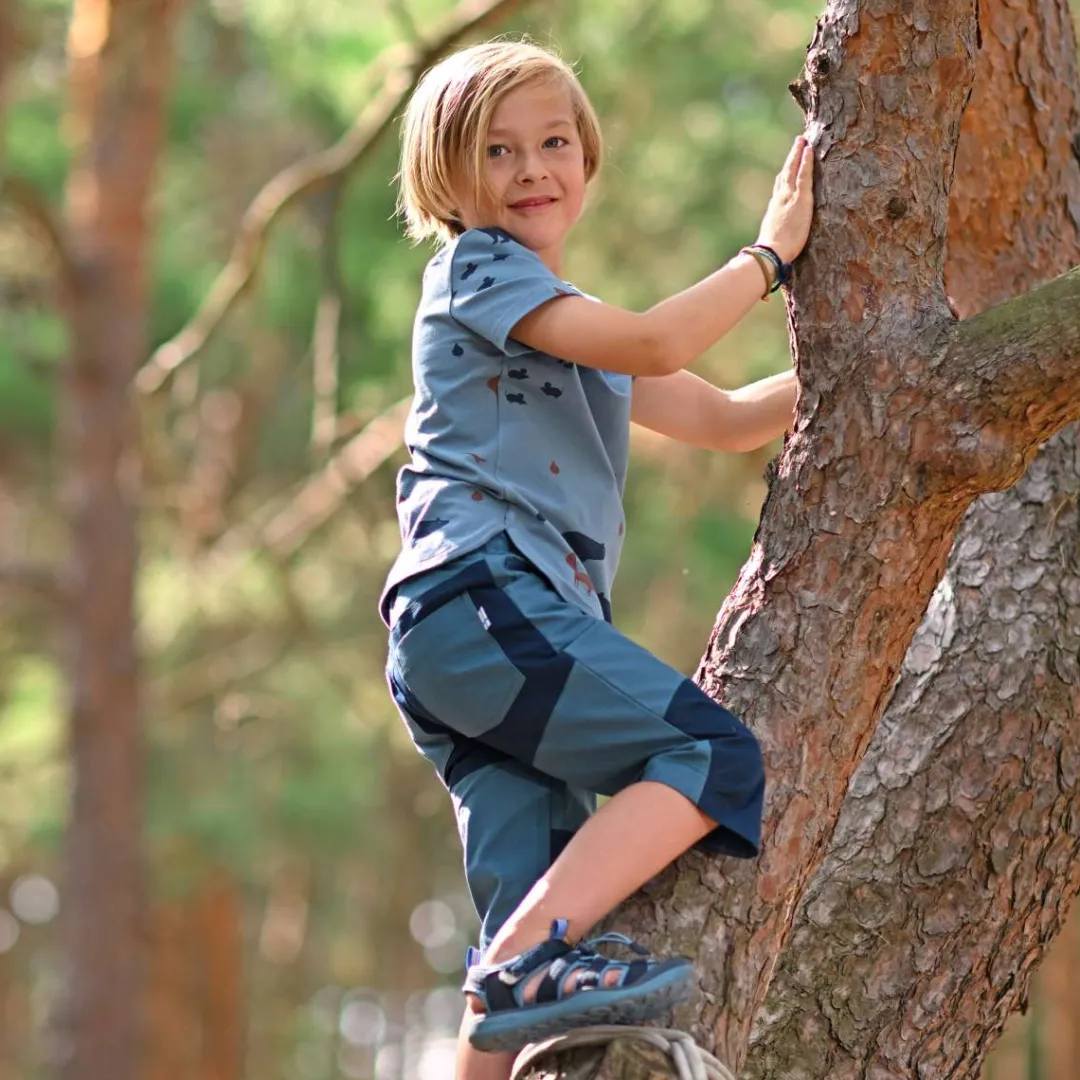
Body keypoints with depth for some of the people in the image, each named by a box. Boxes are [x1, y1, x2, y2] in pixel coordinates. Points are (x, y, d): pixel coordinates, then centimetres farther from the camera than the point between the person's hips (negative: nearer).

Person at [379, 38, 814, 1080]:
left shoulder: (574, 331, 31)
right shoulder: (475, 266, 3)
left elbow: (725, 418, 32)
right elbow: (650, 345, -11)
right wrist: (770, 253, -1)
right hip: (481, 593, -9)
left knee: (537, 908, -1)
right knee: (717, 758, -19)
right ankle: (524, 959, -29)